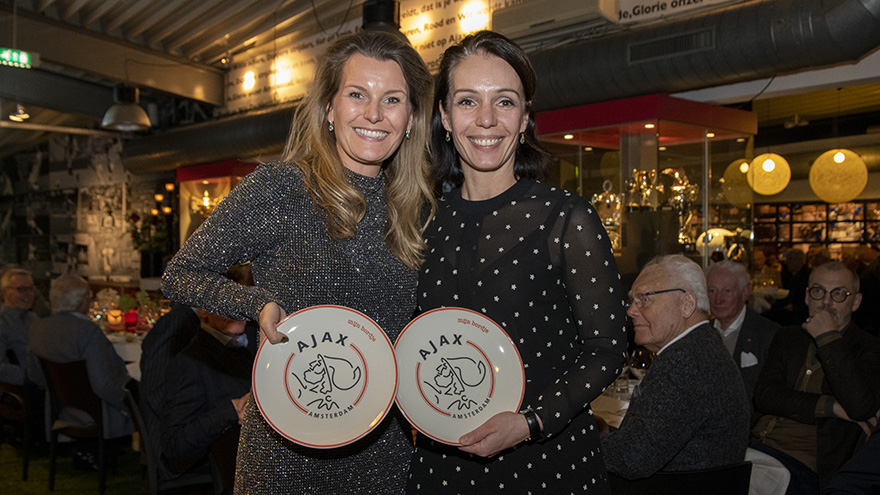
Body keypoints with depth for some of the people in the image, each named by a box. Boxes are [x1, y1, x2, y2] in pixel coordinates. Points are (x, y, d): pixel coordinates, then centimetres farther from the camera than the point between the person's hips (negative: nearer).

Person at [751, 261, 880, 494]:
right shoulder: (787, 337, 17)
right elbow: (764, 395, 3)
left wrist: (828, 338, -13)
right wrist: (830, 406, -10)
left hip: (803, 465, -5)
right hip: (757, 446, 5)